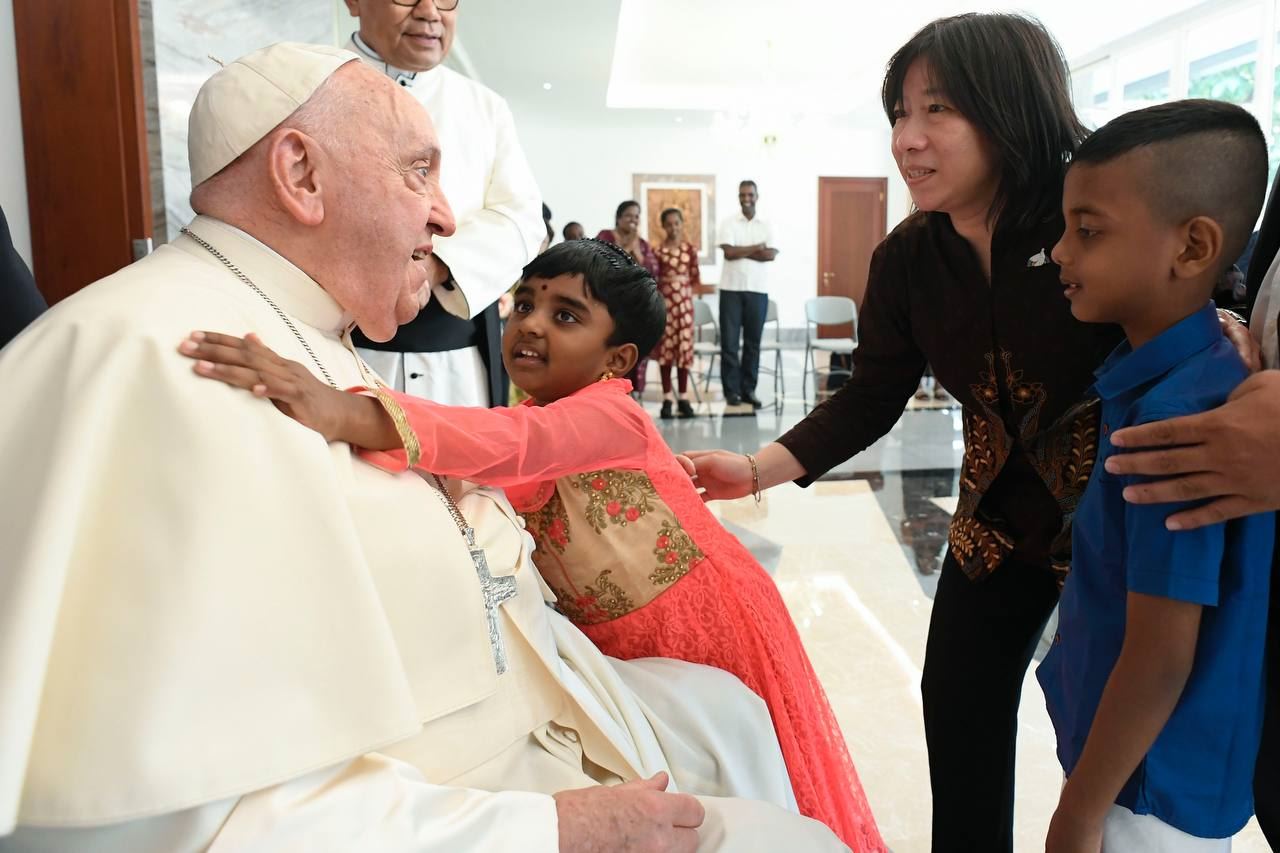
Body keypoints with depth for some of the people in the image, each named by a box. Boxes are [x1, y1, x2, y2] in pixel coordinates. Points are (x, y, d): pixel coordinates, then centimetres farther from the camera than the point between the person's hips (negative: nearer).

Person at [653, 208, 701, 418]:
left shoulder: (690, 249, 5)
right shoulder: (658, 250, 1)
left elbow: (696, 279, 10)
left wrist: (689, 290, -4)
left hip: (684, 302, 1)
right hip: (664, 302, -1)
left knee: (684, 346, 2)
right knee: (665, 347, 0)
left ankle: (682, 397, 11)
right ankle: (667, 398, 6)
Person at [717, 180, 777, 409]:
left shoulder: (767, 226, 8)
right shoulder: (728, 223, 3)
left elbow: (771, 255, -7)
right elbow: (729, 252, -11)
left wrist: (741, 251, -9)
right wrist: (756, 248, -6)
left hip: (758, 290, 2)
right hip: (731, 288, -2)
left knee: (753, 341, 4)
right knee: (729, 341, -2)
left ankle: (749, 389, 11)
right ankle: (731, 389, 5)